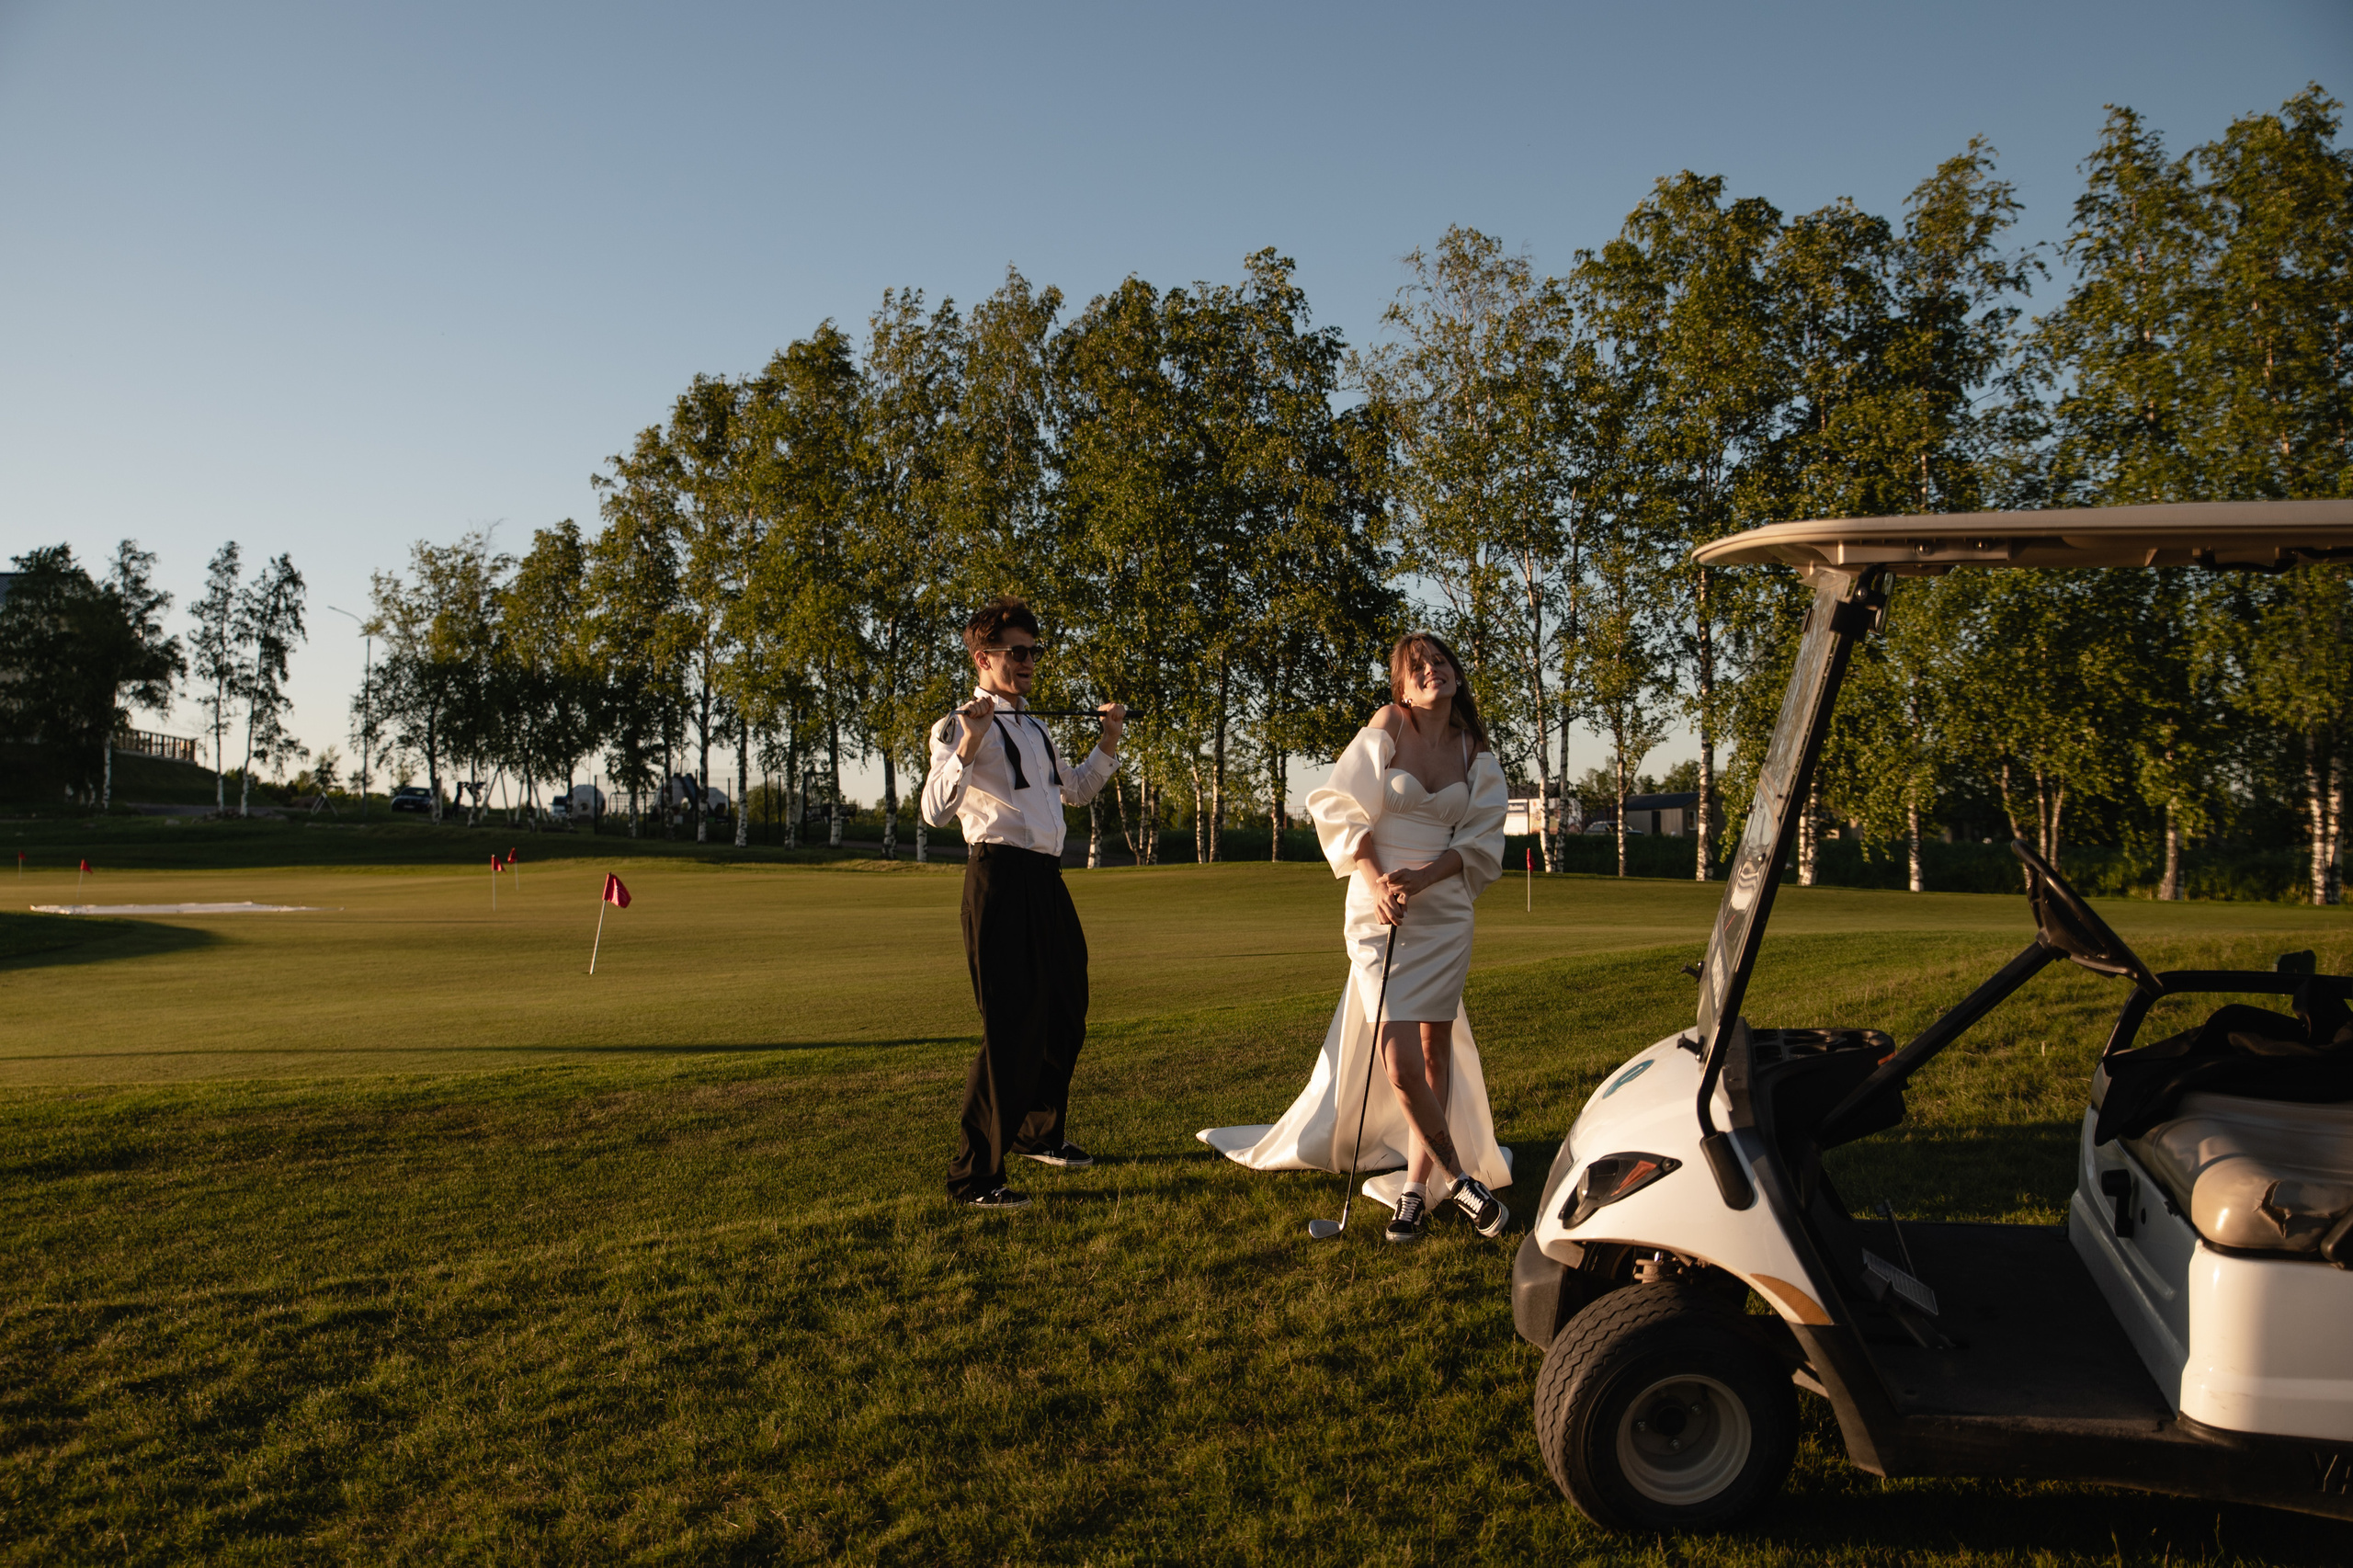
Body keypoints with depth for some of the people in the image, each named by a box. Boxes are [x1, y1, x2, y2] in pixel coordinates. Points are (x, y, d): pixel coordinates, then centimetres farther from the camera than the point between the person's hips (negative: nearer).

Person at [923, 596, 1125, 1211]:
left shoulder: (1035, 728, 21)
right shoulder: (962, 725, -6)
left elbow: (1075, 790, 36)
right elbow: (936, 810, -21)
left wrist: (1108, 741, 22)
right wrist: (967, 745, -32)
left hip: (1046, 878, 9)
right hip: (999, 877, -9)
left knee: (1065, 1015, 20)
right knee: (1011, 1027, -9)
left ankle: (1041, 1132, 43)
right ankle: (974, 1176, 1)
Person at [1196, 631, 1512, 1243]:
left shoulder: (1477, 756, 6)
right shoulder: (1386, 729, -3)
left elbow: (1481, 841, 3)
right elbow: (1341, 808, -3)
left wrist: (1424, 877, -15)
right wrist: (1375, 882, -14)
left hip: (1446, 913, 3)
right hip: (1380, 913, -3)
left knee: (1436, 1054, 5)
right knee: (1400, 1061, -13)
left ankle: (1415, 1188, 16)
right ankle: (1461, 1180, 1)